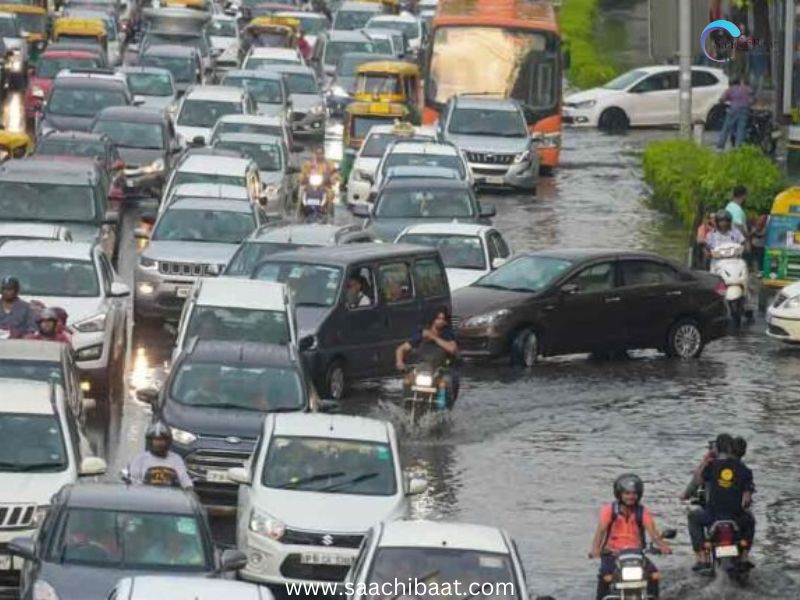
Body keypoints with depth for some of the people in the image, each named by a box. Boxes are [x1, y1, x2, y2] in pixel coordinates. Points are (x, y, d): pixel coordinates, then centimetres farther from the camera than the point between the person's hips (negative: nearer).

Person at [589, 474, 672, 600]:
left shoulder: (643, 512, 1)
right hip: (612, 553, -2)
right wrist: (595, 550, -33)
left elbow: (652, 532, -11)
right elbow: (601, 530, -14)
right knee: (605, 576, -30)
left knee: (653, 574, -19)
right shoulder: (609, 510, -3)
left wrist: (662, 546, -33)